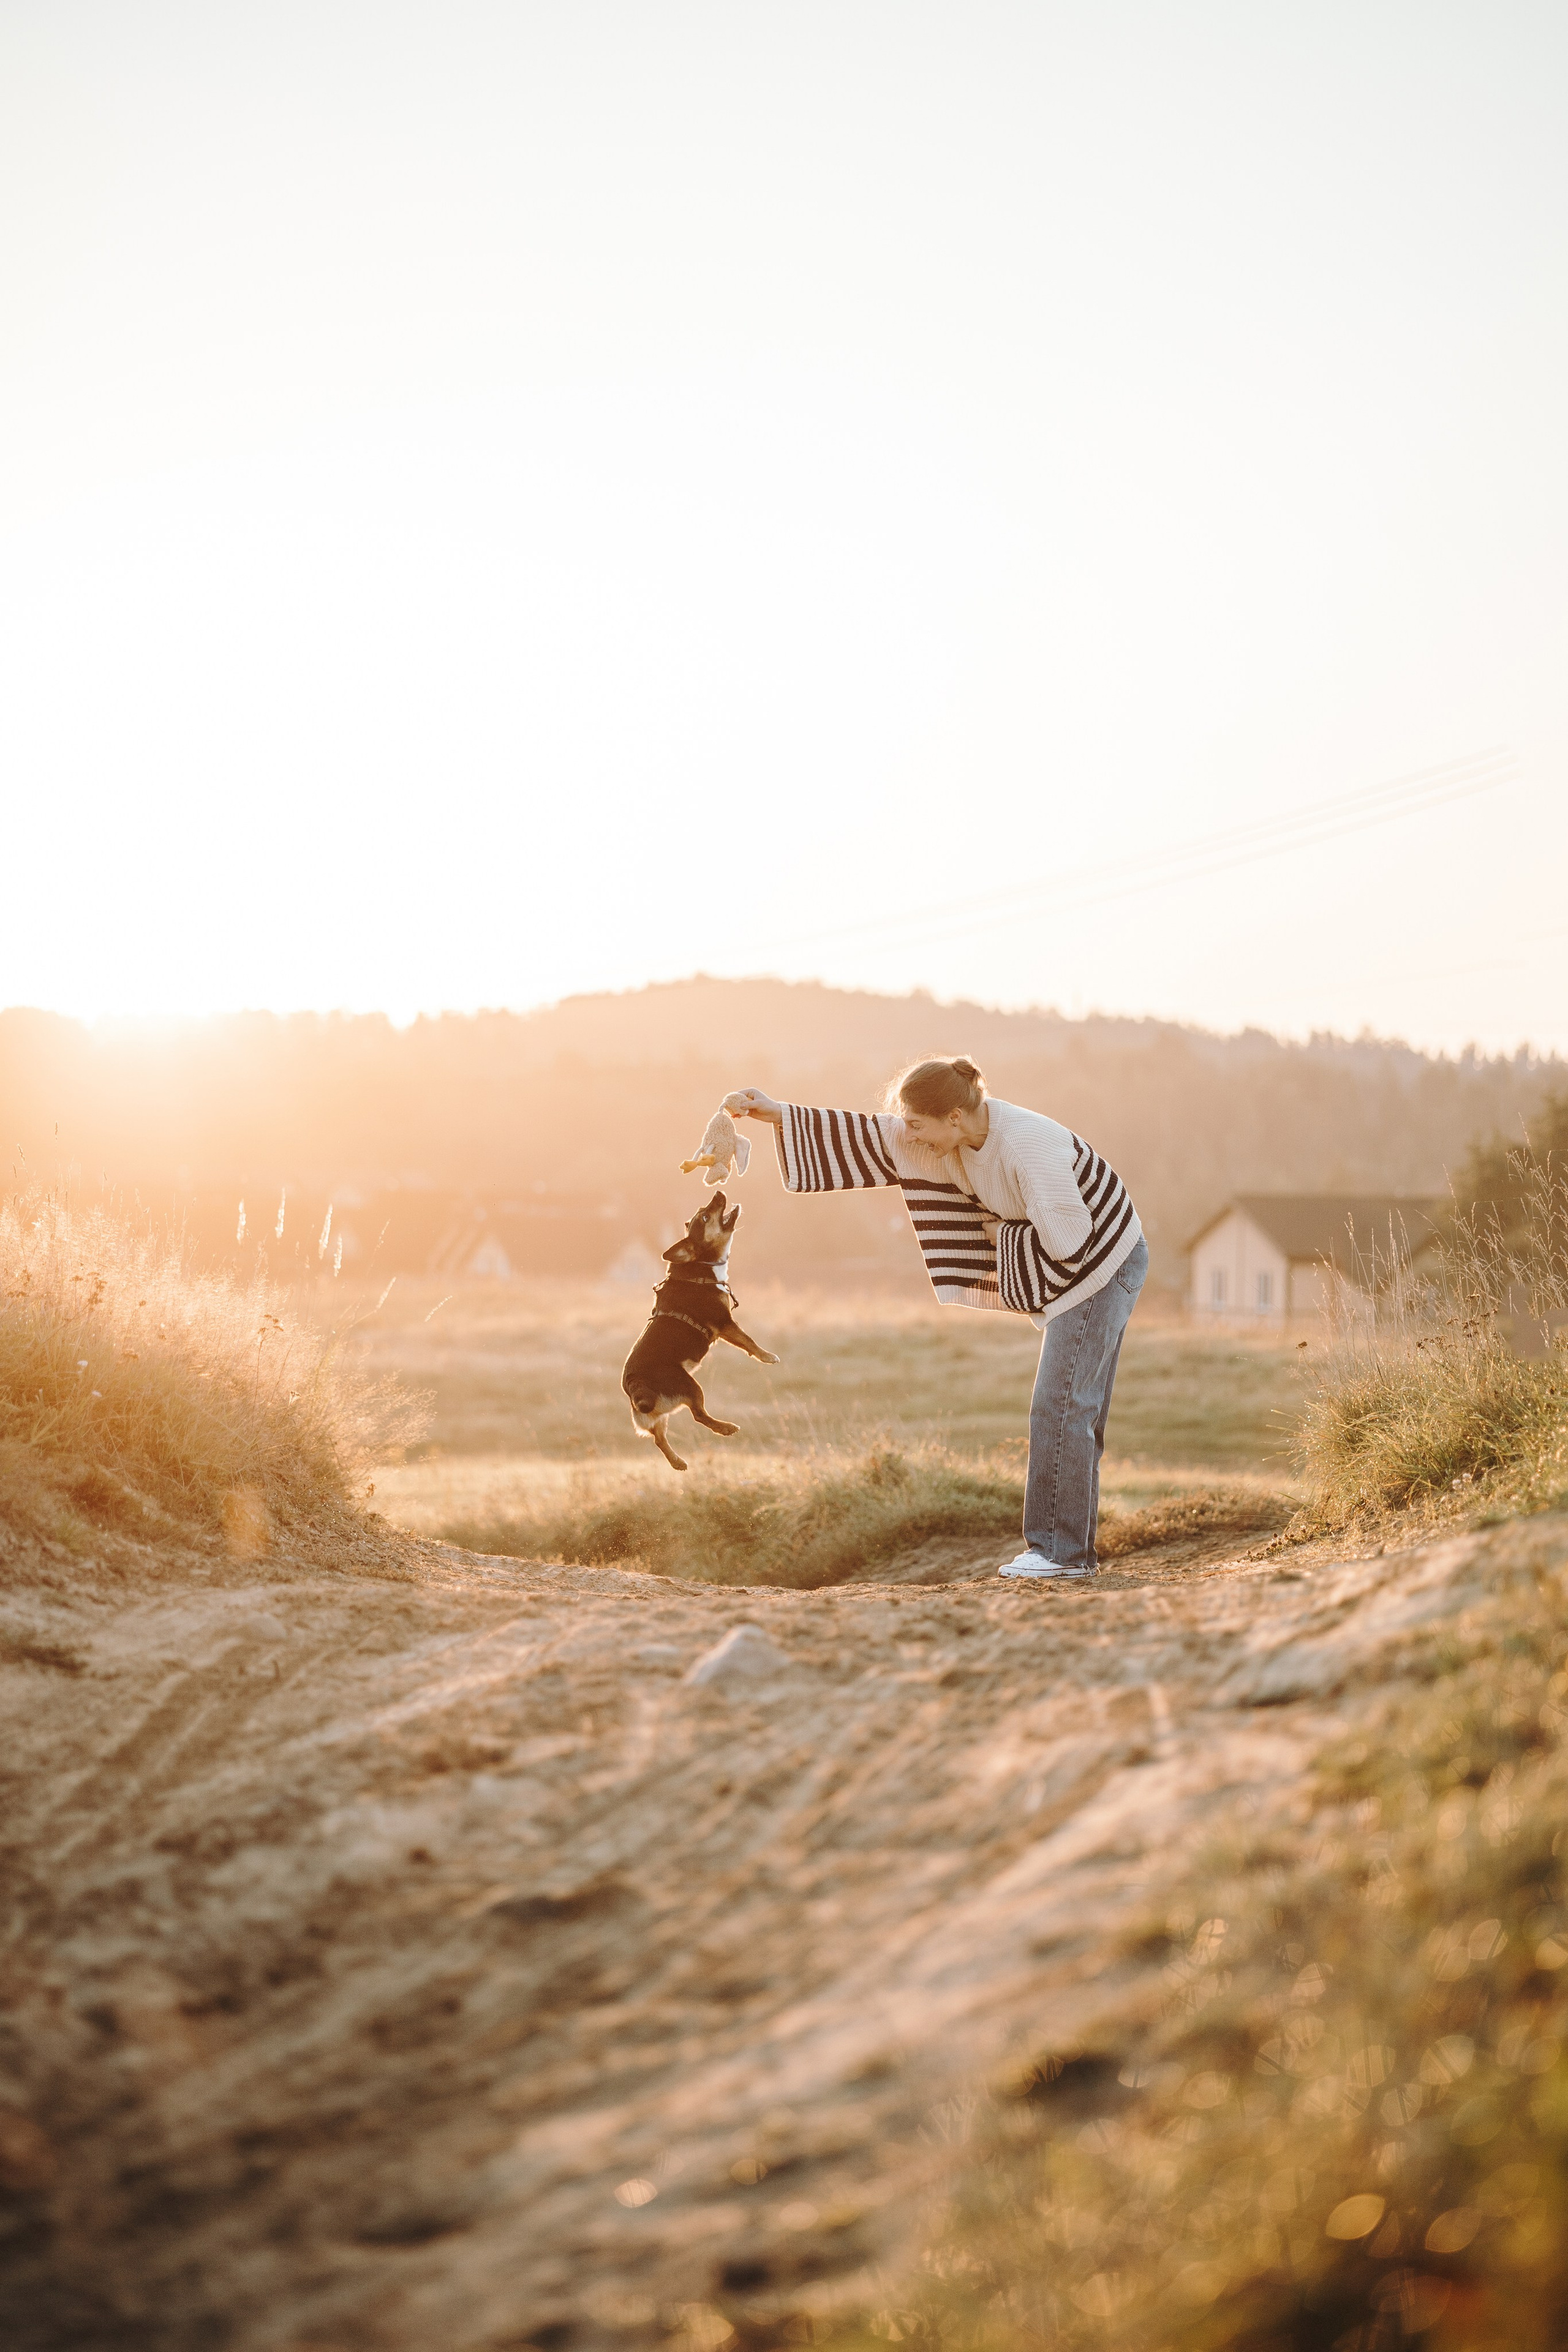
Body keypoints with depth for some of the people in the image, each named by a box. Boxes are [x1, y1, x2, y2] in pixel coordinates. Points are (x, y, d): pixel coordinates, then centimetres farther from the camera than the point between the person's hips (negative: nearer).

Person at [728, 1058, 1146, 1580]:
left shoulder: (1027, 1147, -29)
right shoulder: (955, 1138, -3)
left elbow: (1068, 1239, -28)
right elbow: (873, 1135, 2)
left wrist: (1002, 1233, -11)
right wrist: (776, 1114, -3)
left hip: (1104, 1264, -9)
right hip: (1078, 1273, 9)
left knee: (1060, 1407, -9)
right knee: (1075, 1411, 9)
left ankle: (1061, 1550, -5)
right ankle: (1074, 1551, 13)